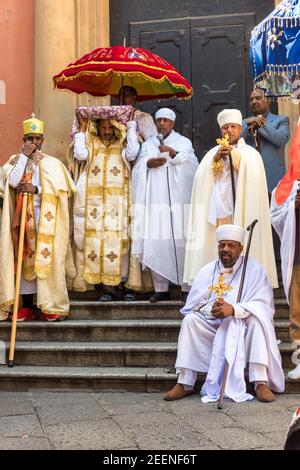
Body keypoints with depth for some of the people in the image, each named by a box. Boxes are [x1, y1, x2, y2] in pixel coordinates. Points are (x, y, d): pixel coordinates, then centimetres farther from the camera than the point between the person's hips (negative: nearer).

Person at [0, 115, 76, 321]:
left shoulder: (52, 163, 6)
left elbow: (62, 188, -5)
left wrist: (37, 189, -17)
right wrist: (24, 156, -8)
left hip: (46, 217, -2)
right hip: (23, 217, 2)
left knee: (48, 258, -7)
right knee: (25, 258, 2)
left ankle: (52, 305, -2)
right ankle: (27, 306, 8)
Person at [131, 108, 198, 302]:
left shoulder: (183, 142, 12)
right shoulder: (148, 144, 21)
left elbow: (191, 164, -4)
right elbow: (138, 170, 14)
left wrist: (172, 153, -18)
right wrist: (148, 163, -6)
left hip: (177, 201, -3)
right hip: (154, 201, 3)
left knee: (179, 243, -8)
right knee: (154, 245, -4)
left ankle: (187, 287, -2)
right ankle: (161, 288, 2)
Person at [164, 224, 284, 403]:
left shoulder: (255, 270, -1)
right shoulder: (207, 271, 8)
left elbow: (263, 305, -15)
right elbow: (193, 305, 1)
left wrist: (233, 309, -30)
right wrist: (211, 309, -22)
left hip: (243, 328, -2)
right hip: (212, 326, 2)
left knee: (257, 318, -31)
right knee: (190, 320, -21)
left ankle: (261, 383, -32)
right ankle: (185, 384, -21)